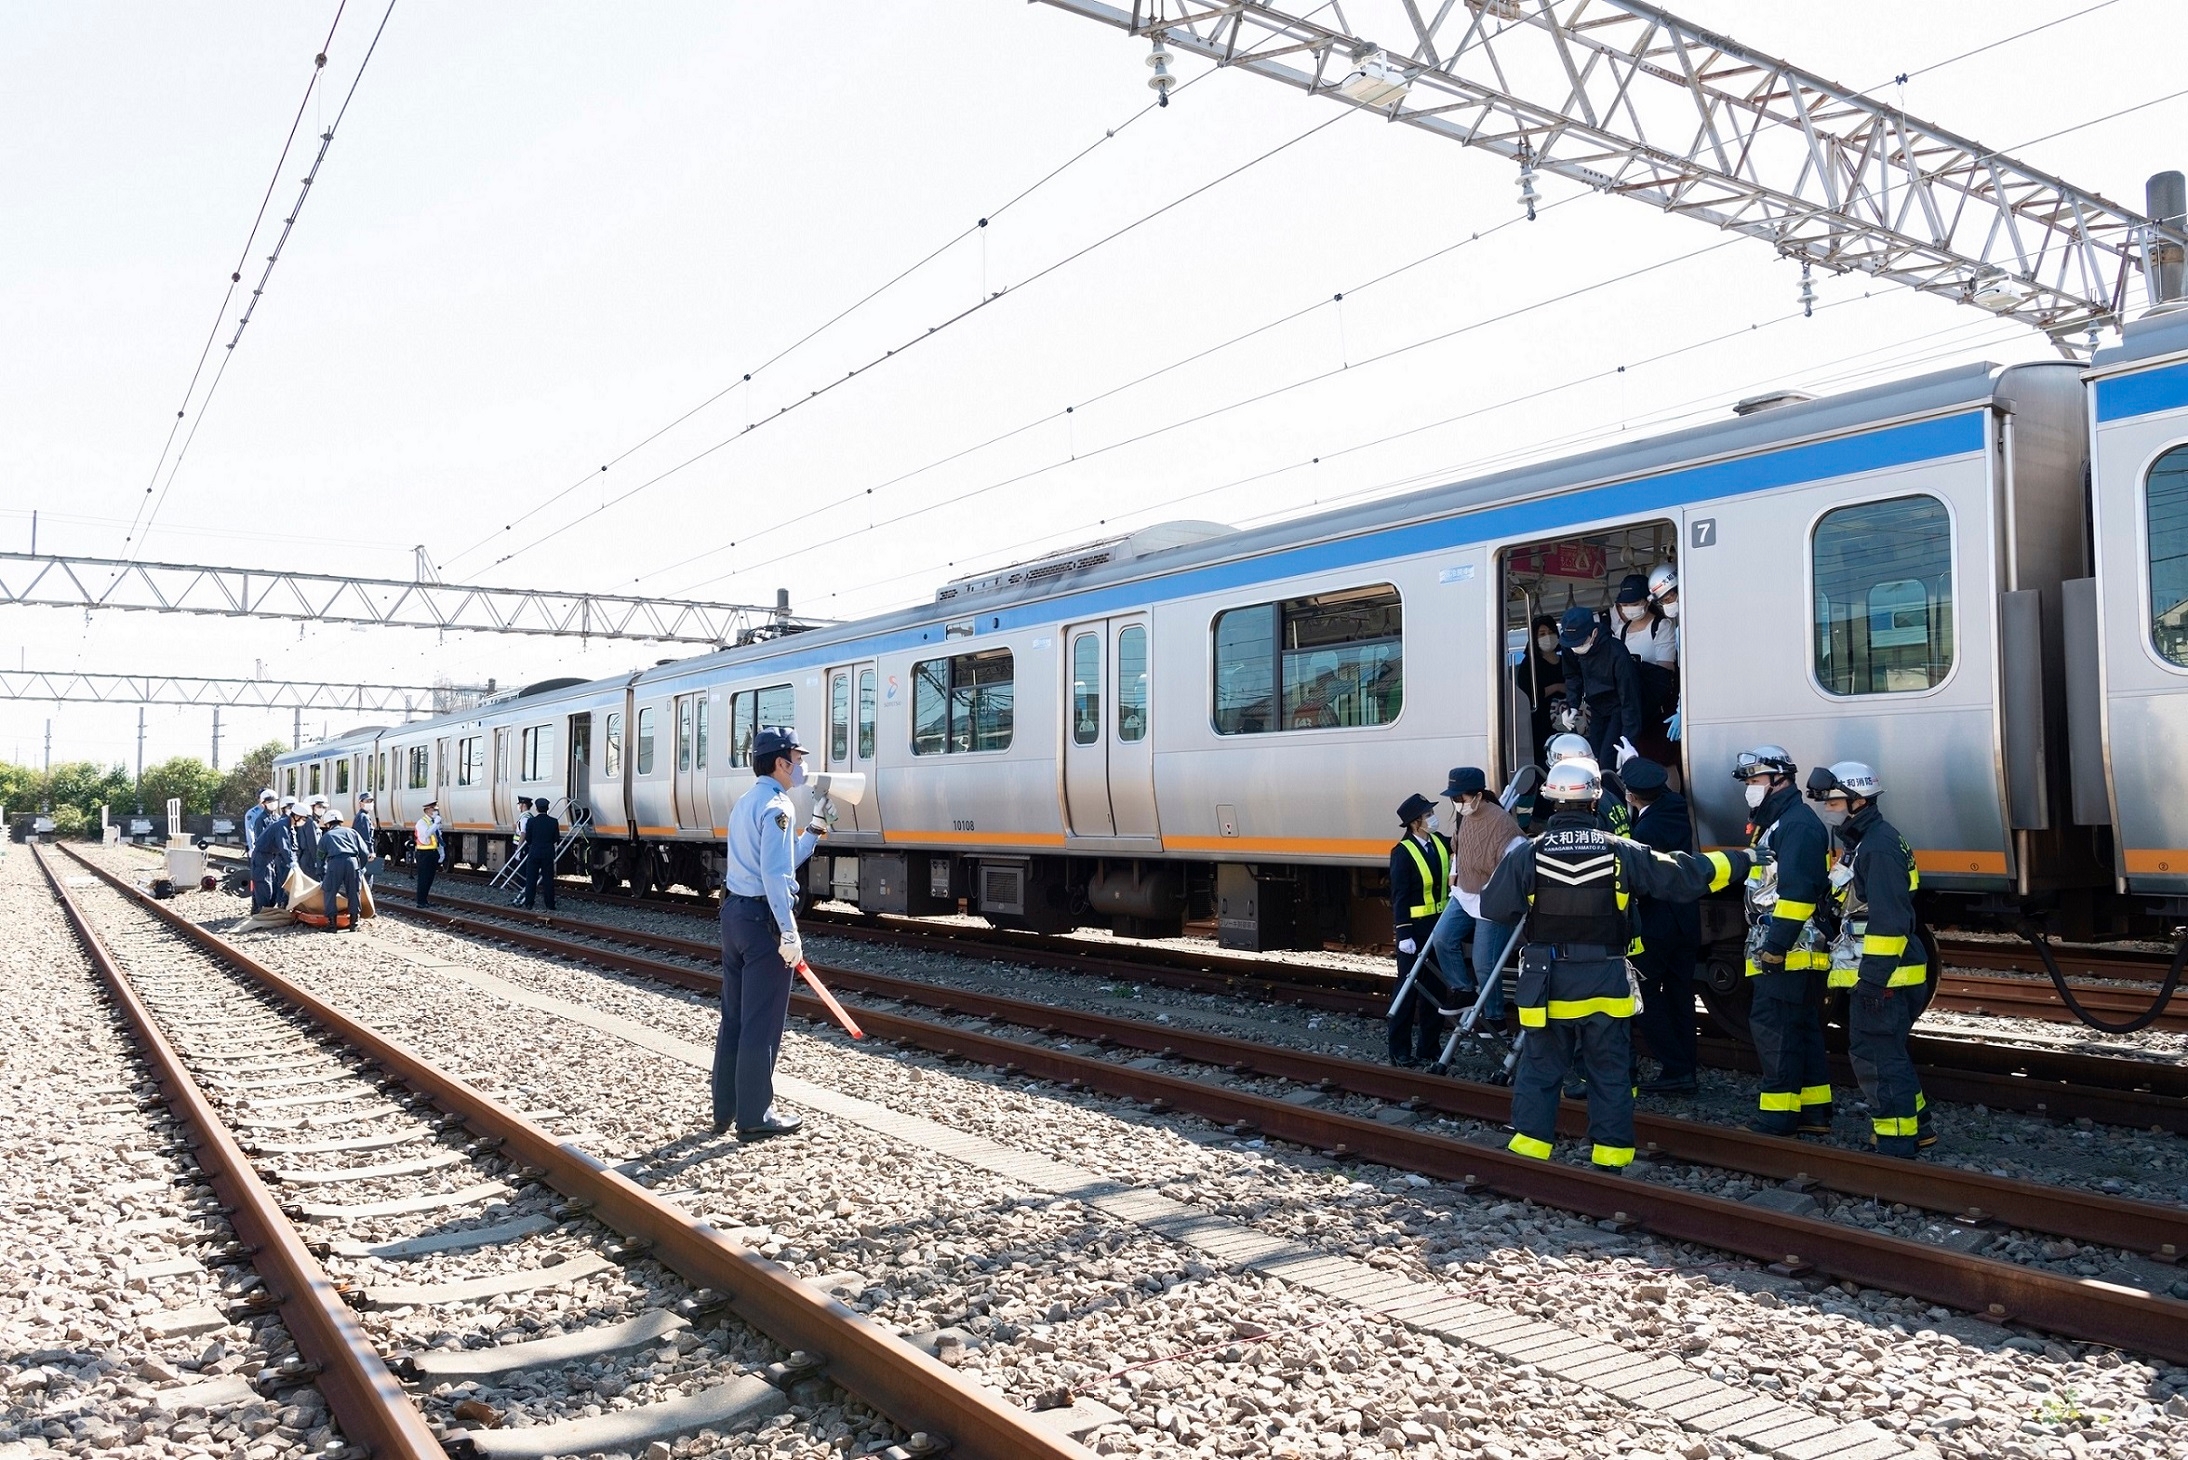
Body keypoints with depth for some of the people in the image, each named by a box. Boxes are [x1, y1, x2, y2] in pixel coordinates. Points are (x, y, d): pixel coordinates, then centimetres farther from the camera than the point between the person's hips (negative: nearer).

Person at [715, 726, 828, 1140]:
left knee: (733, 1016, 14)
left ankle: (725, 1110, 21)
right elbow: (776, 875, -21)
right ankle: (754, 1117, 6)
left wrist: (810, 834, 22)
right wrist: (790, 935, -21)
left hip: (734, 912, 9)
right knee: (761, 1023, -1)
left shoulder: (744, 804, 16)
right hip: (763, 918, -9)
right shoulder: (777, 805, -13)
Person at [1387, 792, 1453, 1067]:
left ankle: (1429, 1047, 23)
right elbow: (1399, 897, -15)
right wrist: (1403, 934, -18)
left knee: (1435, 987, 13)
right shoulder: (1403, 852, -13)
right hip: (1415, 928, -7)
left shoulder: (1440, 843, 5)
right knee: (1408, 988, 1)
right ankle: (1400, 1050, 8)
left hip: (1440, 925, 7)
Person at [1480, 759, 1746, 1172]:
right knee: (1611, 1074, 12)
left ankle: (1528, 1152, 9)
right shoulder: (1620, 852, -7)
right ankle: (1610, 1160, 16)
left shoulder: (1527, 854, -9)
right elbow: (1685, 874, 0)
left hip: (1546, 983, 0)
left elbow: (1493, 907, -2)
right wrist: (1739, 861, 14)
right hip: (1604, 983, 1)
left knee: (1538, 1070, 10)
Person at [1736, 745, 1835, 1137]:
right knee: (1802, 1028, 13)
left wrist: (1775, 946, -23)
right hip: (1780, 950, 11)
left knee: (1772, 1027, -10)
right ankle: (1813, 1111, 19)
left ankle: (1779, 1114, -7)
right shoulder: (1771, 823, 20)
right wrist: (1767, 945, 23)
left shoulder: (1798, 823, -14)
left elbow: (1796, 892, -22)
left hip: (1791, 952, -11)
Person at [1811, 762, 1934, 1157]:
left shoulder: (1880, 846, -18)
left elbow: (1889, 918, -24)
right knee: (1888, 1052, 20)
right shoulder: (1862, 842, 16)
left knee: (1877, 1056, -7)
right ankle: (1915, 1126, 31)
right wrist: (1867, 971, 25)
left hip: (1881, 975, -11)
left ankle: (1896, 1143, -1)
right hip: (1872, 971, 11)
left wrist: (1873, 974, -24)